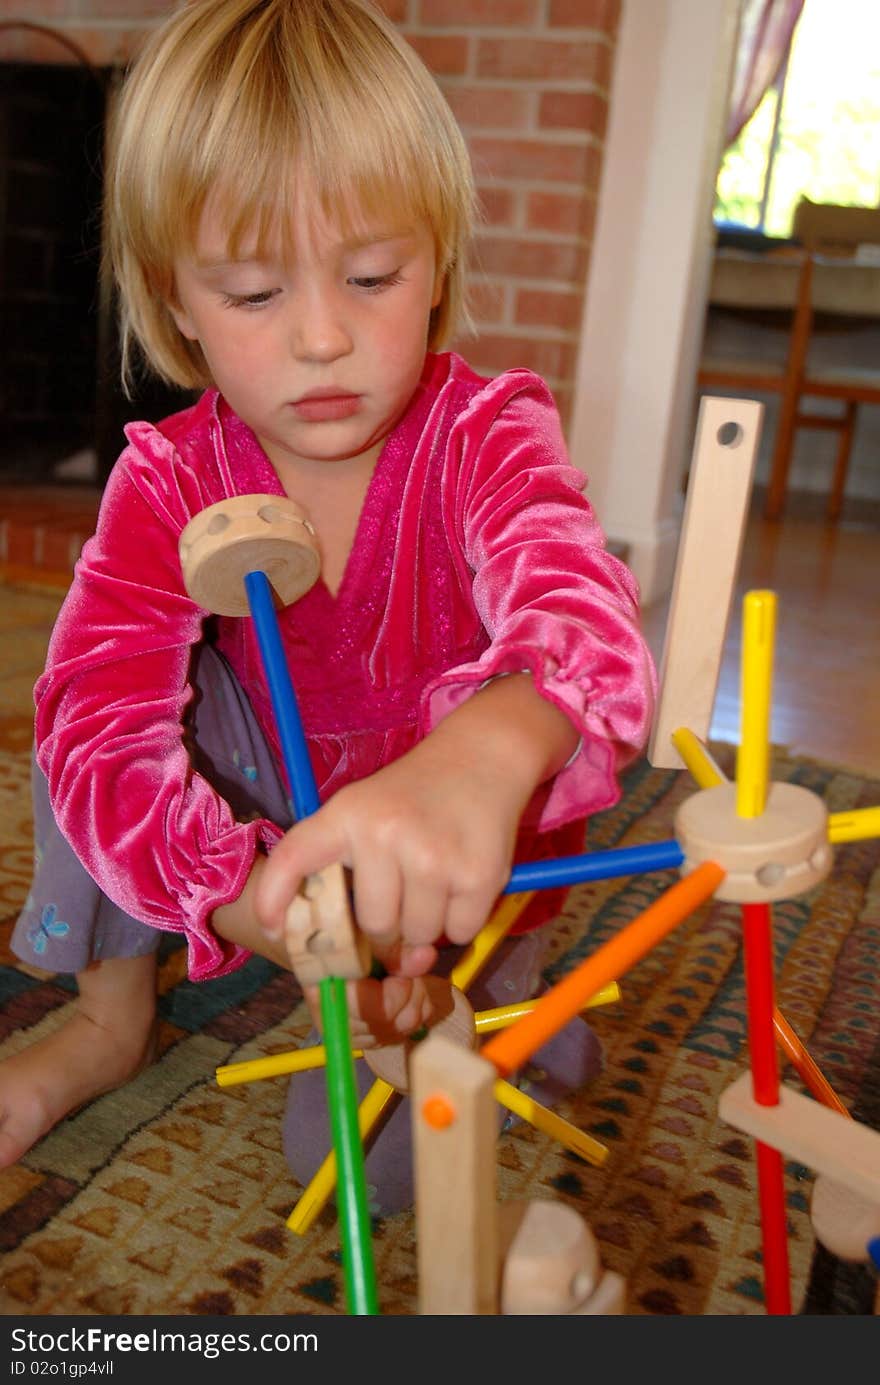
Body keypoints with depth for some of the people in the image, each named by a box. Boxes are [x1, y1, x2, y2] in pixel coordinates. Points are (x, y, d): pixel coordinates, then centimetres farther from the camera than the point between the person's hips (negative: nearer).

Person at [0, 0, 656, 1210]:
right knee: (97, 672, -16)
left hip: (471, 849, -3)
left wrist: (485, 758, -69)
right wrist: (267, 906, -49)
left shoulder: (485, 437, -23)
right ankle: (112, 1018, 1)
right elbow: (101, 731, -30)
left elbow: (579, 606, -44)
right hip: (282, 826, 3)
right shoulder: (169, 480, -17)